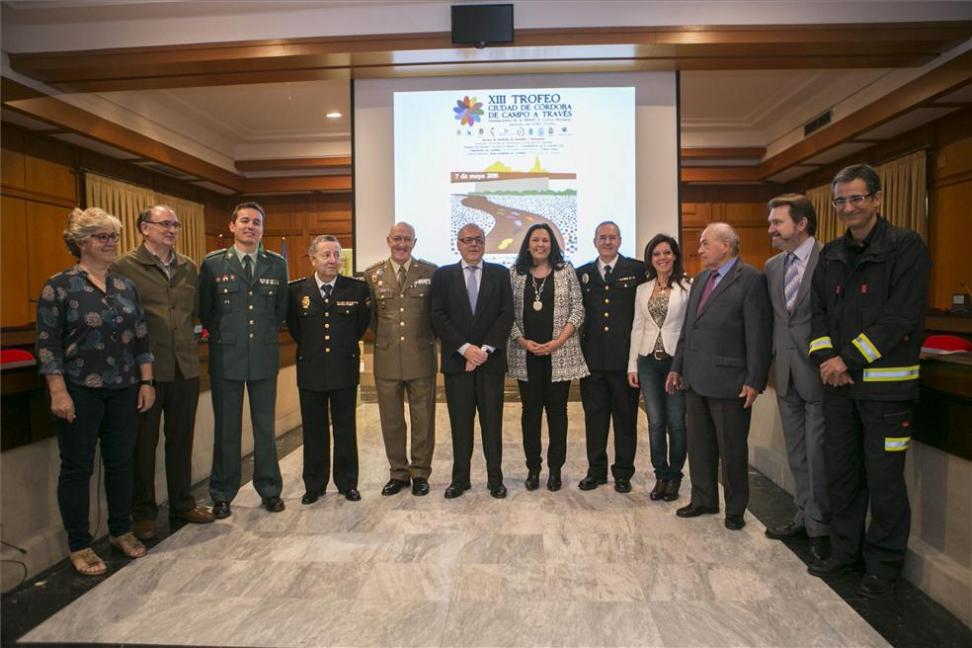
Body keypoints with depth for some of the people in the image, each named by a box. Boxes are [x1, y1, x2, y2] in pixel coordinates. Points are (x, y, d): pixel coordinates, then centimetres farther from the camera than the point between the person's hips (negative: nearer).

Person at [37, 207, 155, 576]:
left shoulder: (126, 286, 8)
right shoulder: (59, 286, -6)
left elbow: (141, 338, 9)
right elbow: (48, 344, -8)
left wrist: (146, 382, 5)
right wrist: (58, 392, -14)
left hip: (123, 391, 4)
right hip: (80, 393, -4)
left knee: (121, 462, 12)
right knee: (78, 467, 6)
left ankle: (121, 531, 28)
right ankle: (79, 546, 20)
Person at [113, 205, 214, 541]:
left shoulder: (189, 268, 9)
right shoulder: (125, 267, -6)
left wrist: (187, 340, 10)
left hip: (185, 366, 5)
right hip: (146, 368, -4)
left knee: (181, 439, 14)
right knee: (144, 443, 8)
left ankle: (182, 503, 29)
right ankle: (143, 513, 23)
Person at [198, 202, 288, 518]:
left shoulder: (277, 264, 4)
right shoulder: (212, 263, 0)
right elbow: (204, 310, 6)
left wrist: (266, 334, 7)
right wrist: (222, 335, 5)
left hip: (265, 356, 1)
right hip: (225, 357, -1)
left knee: (265, 427, 10)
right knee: (226, 429, 8)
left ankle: (269, 490, 24)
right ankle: (222, 495, 23)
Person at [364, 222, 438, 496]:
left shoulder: (430, 272, 0)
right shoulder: (372, 275, 5)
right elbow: (370, 316, 12)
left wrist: (428, 339, 4)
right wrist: (384, 339, 8)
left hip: (421, 358, -1)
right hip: (386, 359, 2)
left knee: (423, 420, 7)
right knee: (391, 421, 10)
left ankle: (420, 473, 23)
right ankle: (398, 473, 26)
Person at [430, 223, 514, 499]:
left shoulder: (500, 273, 7)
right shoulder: (443, 275, 6)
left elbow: (506, 315, -1)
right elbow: (438, 317, -2)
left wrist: (484, 349, -11)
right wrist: (465, 348, -12)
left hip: (491, 360, 0)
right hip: (456, 360, 0)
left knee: (492, 422, 6)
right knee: (460, 423, 6)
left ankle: (495, 479, 18)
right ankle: (460, 478, 18)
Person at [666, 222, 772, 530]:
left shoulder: (751, 279, -9)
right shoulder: (701, 279, 14)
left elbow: (758, 334, -13)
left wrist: (755, 380, -15)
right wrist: (677, 366, 15)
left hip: (729, 381, -7)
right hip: (695, 378, 7)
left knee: (732, 448, 8)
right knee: (699, 444, 16)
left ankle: (735, 509, 25)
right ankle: (703, 499, 32)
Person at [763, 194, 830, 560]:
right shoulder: (773, 266, 10)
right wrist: (771, 362, 10)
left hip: (817, 373, -6)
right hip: (785, 374, 7)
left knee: (817, 454, 2)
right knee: (796, 454, 16)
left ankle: (820, 526, 18)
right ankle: (804, 516, 31)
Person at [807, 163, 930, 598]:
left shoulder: (906, 247, -6)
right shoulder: (831, 255, 11)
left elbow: (903, 318, -14)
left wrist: (849, 359, -15)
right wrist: (826, 357, -6)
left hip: (885, 384, -5)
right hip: (838, 382, 5)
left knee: (884, 477, 4)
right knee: (841, 472, 13)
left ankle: (884, 563, 22)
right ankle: (845, 550, 29)